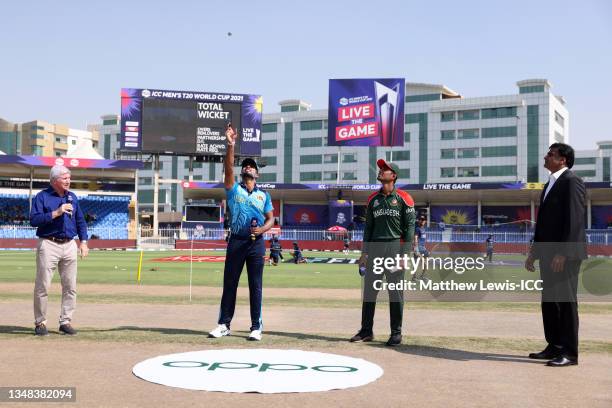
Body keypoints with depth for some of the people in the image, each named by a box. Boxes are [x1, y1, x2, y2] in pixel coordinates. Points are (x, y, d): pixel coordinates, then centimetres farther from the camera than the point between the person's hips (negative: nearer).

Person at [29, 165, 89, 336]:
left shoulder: (73, 197, 14)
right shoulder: (42, 197, -2)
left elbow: (80, 221, 18)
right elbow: (34, 220, -13)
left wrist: (83, 241, 8)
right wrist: (56, 213, -20)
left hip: (69, 245, 5)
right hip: (48, 245, -5)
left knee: (70, 286, 4)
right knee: (43, 286, -2)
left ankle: (65, 322, 12)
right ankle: (40, 322, 9)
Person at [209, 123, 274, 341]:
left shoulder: (263, 195, 12)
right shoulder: (234, 189, 8)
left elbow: (271, 218, 10)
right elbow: (228, 168, -8)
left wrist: (262, 229, -12)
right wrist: (231, 145, -18)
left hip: (256, 243, 0)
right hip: (236, 241, 0)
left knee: (255, 285, 2)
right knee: (229, 283, 4)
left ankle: (256, 327, 6)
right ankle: (224, 325, 11)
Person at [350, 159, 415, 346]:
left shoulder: (403, 198, -1)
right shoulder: (373, 199, 14)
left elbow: (409, 227, -5)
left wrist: (405, 253, -12)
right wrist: (364, 252, 10)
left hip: (395, 246, -5)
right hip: (374, 247, 5)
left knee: (395, 292, 0)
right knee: (369, 290, 5)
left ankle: (396, 333, 8)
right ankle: (366, 331, 13)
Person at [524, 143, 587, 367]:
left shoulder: (571, 181, -9)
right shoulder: (550, 184, 19)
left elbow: (575, 220, -17)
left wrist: (563, 253, -22)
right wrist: (534, 252, 17)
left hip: (565, 254, -9)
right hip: (548, 253, 9)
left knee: (566, 301, -4)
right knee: (549, 301, 11)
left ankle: (569, 353, 2)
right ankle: (554, 347, 19)